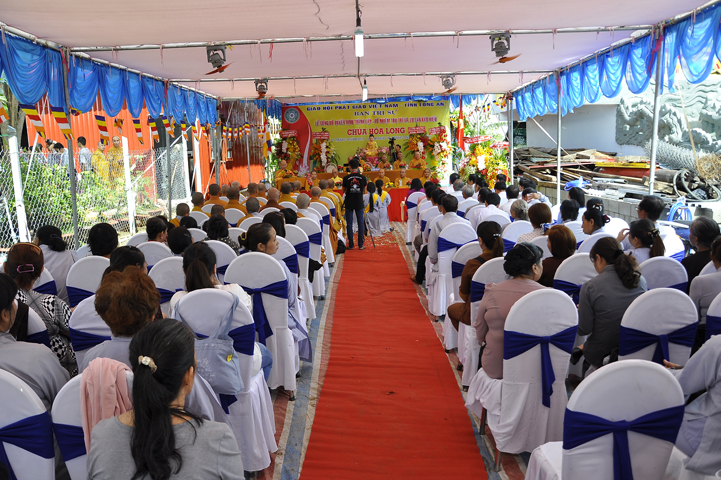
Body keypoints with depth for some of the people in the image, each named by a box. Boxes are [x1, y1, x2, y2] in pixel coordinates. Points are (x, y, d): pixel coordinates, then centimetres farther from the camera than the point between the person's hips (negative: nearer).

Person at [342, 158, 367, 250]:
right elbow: (364, 191, 7)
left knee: (349, 224, 6)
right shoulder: (362, 178, -3)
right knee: (360, 223, 7)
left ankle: (351, 245, 7)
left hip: (349, 203, -1)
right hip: (359, 203, 1)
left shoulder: (346, 178, -7)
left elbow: (344, 191, 4)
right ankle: (360, 245, 8)